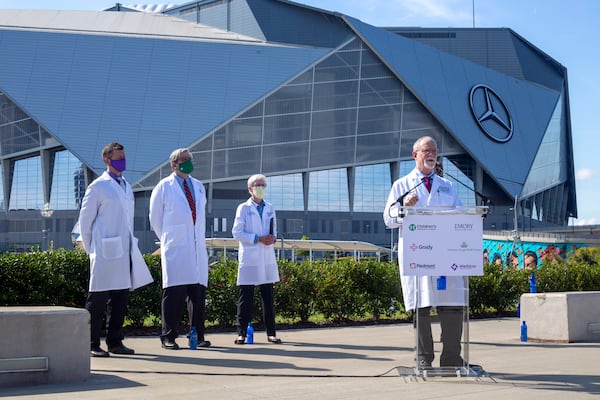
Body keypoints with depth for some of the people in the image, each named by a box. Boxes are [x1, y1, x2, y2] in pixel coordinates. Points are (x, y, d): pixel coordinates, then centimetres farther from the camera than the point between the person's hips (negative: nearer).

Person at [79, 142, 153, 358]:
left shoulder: (126, 186, 18)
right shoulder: (98, 186, -3)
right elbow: (85, 219, -2)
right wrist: (91, 249, -1)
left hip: (125, 251, 7)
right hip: (106, 251, -7)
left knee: (120, 299, 9)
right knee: (98, 299, -4)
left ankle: (115, 341, 17)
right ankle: (91, 344, 0)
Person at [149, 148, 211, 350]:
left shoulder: (198, 186, 18)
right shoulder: (164, 187, 3)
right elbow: (155, 218, 7)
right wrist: (168, 239, 9)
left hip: (198, 248, 5)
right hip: (175, 250, -5)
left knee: (198, 293, 3)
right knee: (174, 293, -7)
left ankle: (198, 336, 9)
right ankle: (168, 337, -1)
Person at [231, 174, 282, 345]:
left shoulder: (270, 209, 16)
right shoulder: (243, 208, 2)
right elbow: (237, 233, -5)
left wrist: (273, 238, -2)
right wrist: (258, 239, -14)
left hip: (267, 258, 4)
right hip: (249, 258, -4)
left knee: (268, 296, 6)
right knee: (246, 297, -3)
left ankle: (271, 333, 10)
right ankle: (241, 333, 2)